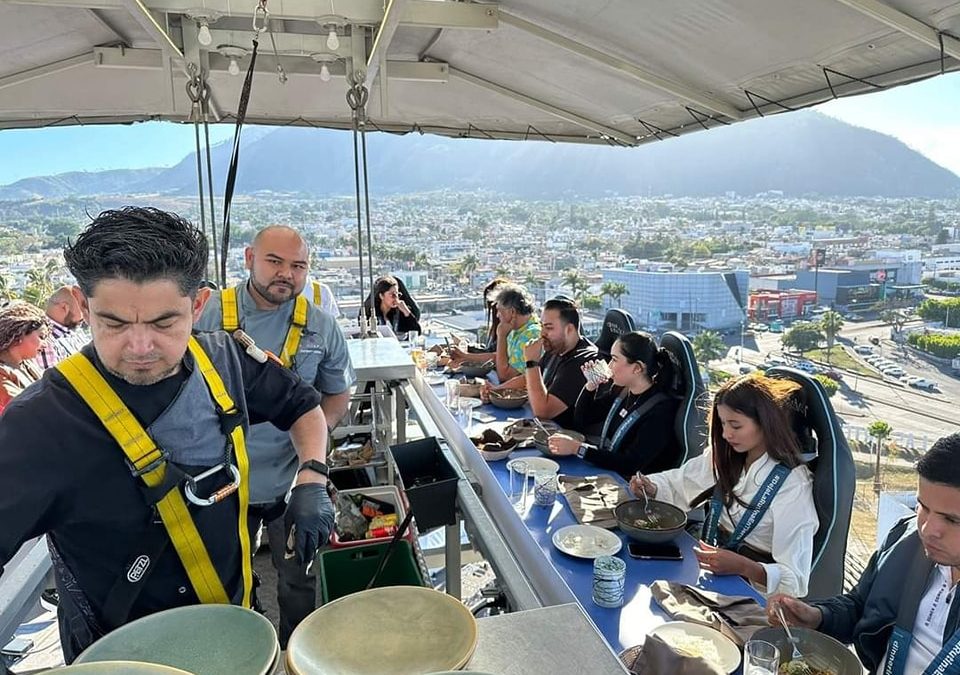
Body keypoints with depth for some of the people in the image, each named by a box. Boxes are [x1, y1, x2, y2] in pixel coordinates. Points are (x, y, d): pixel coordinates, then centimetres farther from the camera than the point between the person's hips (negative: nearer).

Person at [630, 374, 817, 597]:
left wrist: (742, 566, -33)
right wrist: (650, 489, -6)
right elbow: (678, 481, 15)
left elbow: (795, 580, -17)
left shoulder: (792, 485, -17)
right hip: (708, 571, 6)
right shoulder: (725, 456, 2)